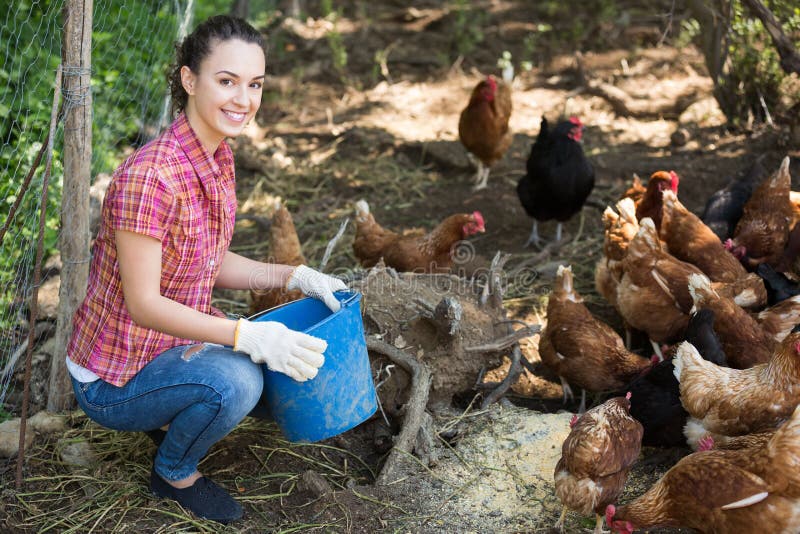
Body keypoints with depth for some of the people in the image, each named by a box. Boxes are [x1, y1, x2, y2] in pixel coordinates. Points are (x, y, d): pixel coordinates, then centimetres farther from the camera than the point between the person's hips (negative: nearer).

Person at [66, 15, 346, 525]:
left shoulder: (219, 157, -1)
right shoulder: (149, 176, -29)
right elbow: (143, 303, -27)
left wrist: (295, 276, -5)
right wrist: (250, 335, -35)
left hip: (178, 341, 8)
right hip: (116, 377, -8)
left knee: (300, 362, 2)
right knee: (235, 380, -32)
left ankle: (174, 415, 17)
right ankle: (174, 472, -1)